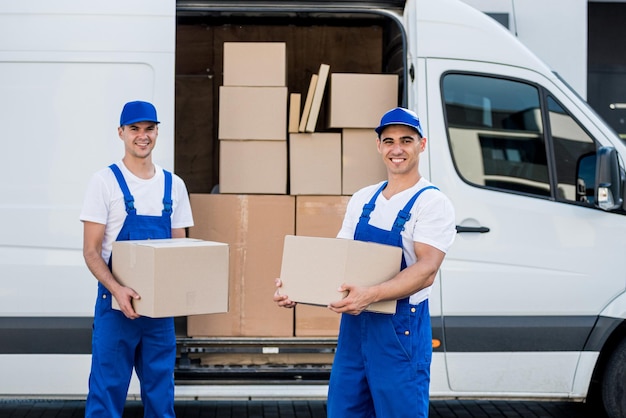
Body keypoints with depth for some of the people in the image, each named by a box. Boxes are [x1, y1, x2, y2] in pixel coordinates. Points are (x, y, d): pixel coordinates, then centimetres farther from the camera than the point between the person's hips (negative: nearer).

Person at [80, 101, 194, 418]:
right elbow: (91, 251, -8)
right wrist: (117, 290, -24)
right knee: (108, 391, 0)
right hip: (117, 305, -4)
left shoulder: (174, 185, 8)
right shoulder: (105, 181, -5)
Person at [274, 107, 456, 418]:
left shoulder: (433, 203, -9)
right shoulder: (362, 199, 11)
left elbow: (426, 270, -21)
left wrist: (371, 294, -36)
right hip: (353, 324, 6)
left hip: (399, 327, -6)